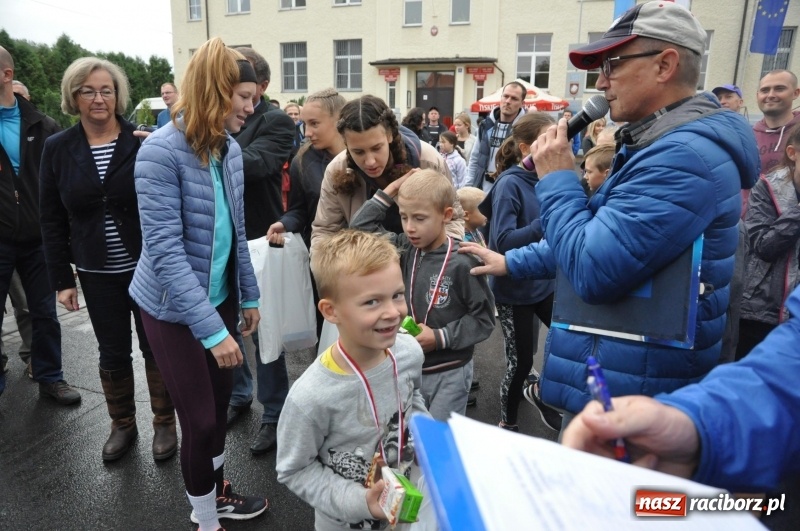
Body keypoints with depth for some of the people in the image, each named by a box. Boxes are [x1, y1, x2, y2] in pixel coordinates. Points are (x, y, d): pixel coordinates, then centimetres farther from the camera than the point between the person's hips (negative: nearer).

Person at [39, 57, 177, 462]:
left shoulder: (144, 142, -8)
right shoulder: (57, 148, 1)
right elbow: (52, 221, 3)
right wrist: (61, 279, 0)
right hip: (98, 273, 3)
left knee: (155, 347, 9)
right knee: (113, 352, 14)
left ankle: (164, 424, 28)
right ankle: (122, 425, 35)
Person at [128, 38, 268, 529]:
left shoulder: (230, 149, -1)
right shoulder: (162, 151, -21)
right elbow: (164, 250, -25)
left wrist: (248, 296, 11)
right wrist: (212, 328, -29)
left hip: (220, 296, 6)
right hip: (175, 308, -6)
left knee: (220, 402, 18)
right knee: (200, 419, 5)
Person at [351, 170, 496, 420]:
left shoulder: (462, 262, -19)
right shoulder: (404, 249, -3)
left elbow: (483, 319, -12)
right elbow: (360, 228, 3)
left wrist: (440, 338, -19)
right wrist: (388, 192, -5)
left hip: (449, 373, -5)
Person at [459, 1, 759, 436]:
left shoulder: (685, 156, -24)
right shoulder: (660, 144, 12)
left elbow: (591, 271, -29)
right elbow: (595, 236, 20)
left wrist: (556, 179, -15)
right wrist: (511, 262, 20)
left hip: (630, 393, -10)